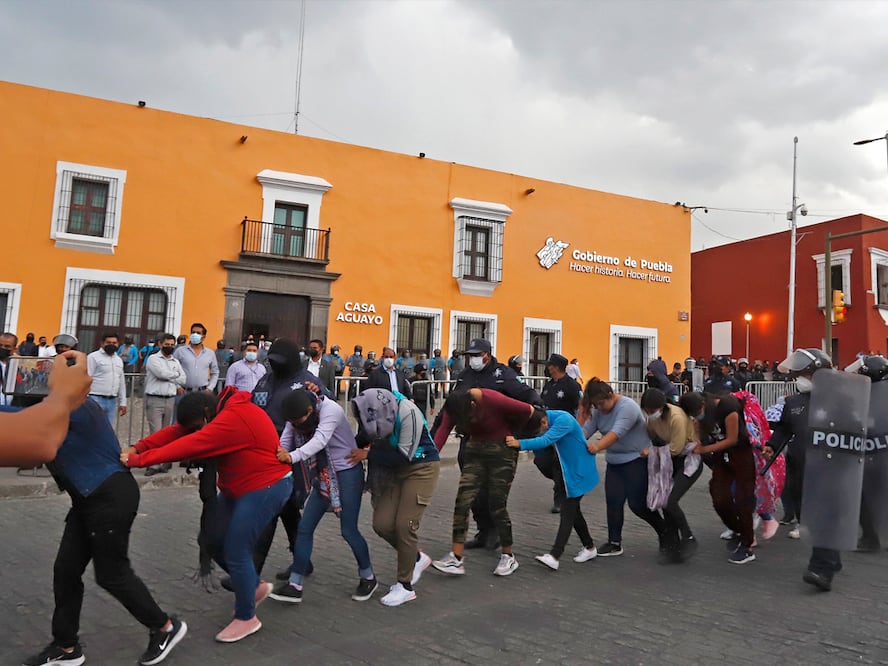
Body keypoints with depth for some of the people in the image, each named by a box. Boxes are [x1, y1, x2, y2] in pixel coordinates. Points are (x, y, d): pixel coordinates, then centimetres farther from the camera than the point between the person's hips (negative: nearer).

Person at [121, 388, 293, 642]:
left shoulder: (234, 419, -27)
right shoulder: (224, 411, 2)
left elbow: (191, 445, -32)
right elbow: (176, 432, -3)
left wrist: (138, 460, -28)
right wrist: (137, 448, -16)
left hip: (266, 487, -10)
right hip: (240, 488, 10)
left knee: (235, 552, -6)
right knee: (214, 541, 11)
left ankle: (246, 618, 14)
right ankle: (255, 586, 30)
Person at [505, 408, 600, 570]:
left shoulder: (563, 420, -25)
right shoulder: (549, 424, 2)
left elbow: (546, 440, -35)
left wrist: (520, 444, -43)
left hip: (578, 473, -9)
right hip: (566, 471, 9)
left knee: (567, 513, -10)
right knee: (572, 510, 17)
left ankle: (554, 556, -11)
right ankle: (589, 547, 32)